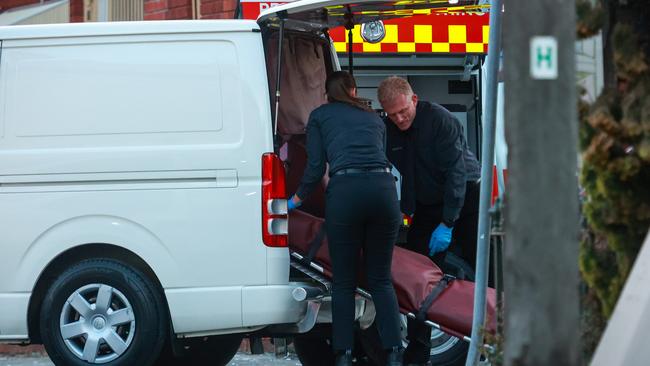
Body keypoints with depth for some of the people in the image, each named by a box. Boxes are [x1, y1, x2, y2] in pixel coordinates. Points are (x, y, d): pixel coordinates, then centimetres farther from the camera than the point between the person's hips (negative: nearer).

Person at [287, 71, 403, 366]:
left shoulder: (319, 116, 18)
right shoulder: (374, 118, 28)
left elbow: (315, 167, 10)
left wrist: (297, 199, 24)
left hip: (345, 190, -3)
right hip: (383, 187, 3)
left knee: (344, 282, 6)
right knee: (380, 279, 10)